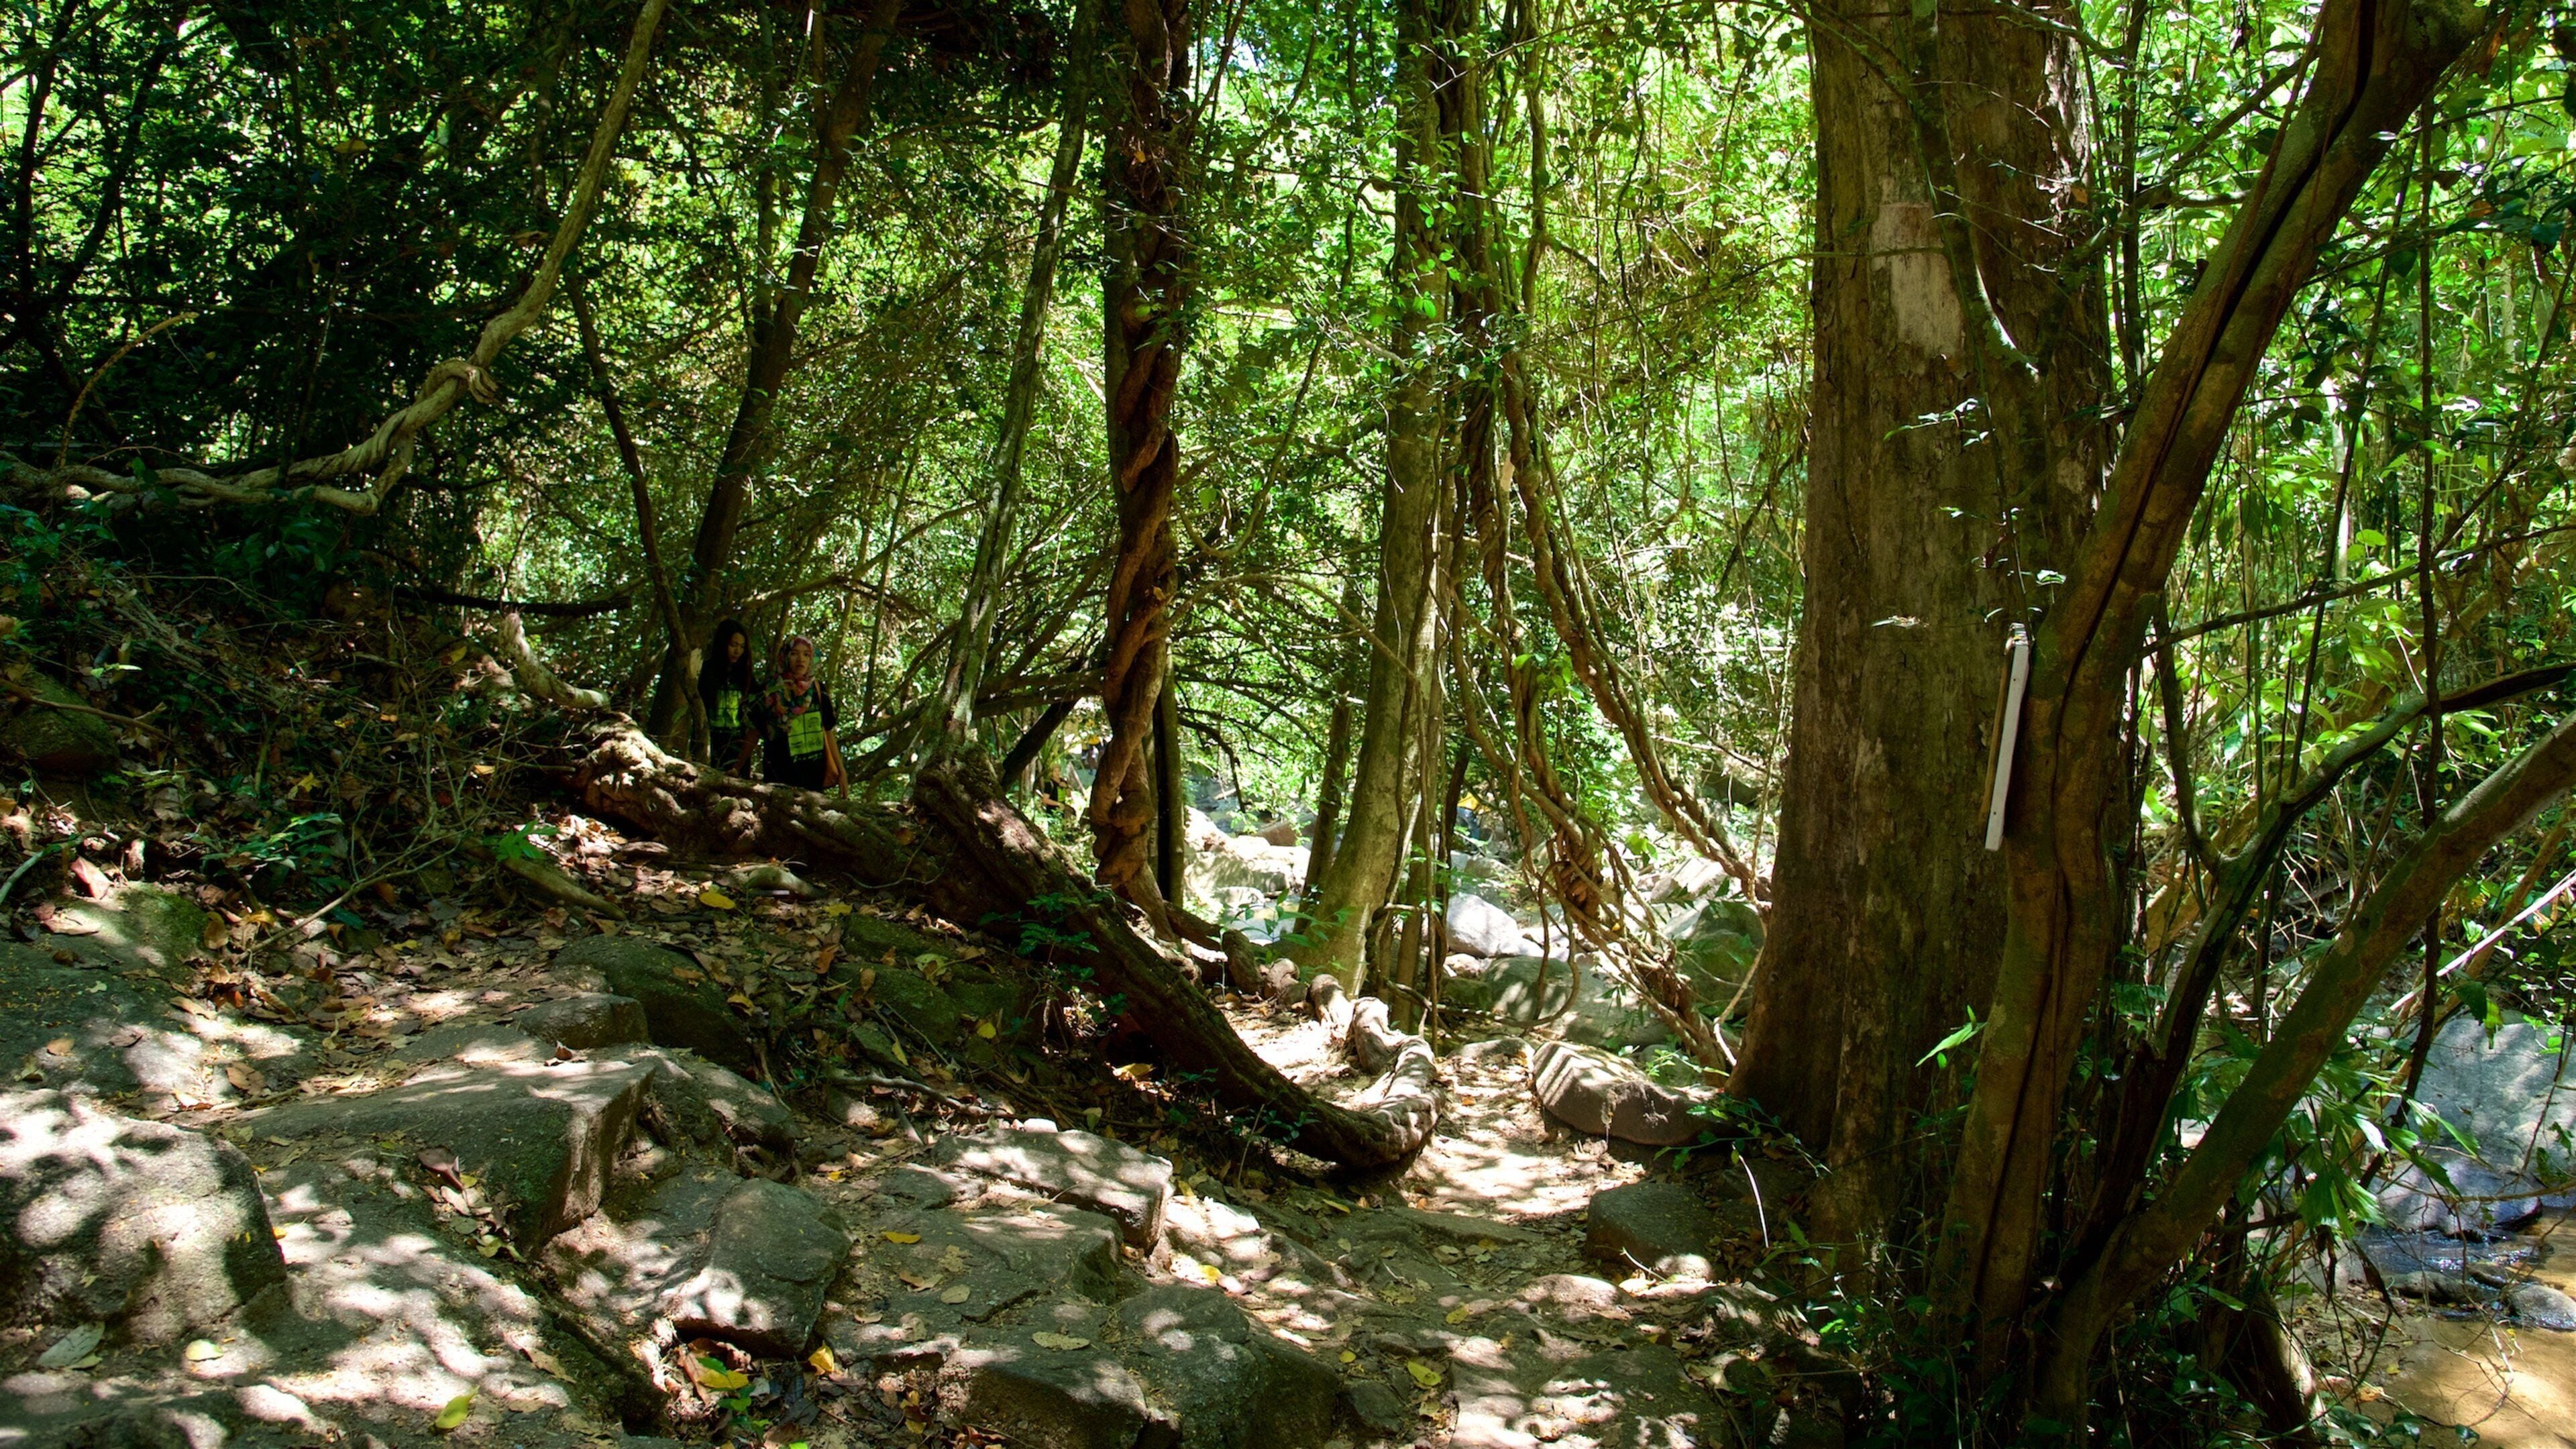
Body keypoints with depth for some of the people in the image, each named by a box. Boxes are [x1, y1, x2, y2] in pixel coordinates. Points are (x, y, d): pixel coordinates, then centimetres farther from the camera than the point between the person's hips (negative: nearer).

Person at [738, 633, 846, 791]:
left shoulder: (819, 691, 5)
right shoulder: (771, 693, -2)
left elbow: (828, 733, 8)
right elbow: (753, 734, 2)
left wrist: (840, 771, 4)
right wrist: (736, 769, -5)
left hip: (815, 774, 2)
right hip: (782, 775, -2)